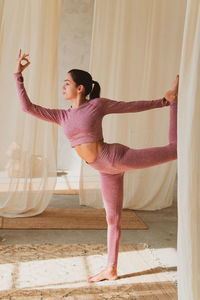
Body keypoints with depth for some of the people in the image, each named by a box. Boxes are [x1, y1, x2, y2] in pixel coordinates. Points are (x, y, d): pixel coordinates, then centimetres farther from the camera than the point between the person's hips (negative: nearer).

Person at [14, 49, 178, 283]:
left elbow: (132, 106, 3)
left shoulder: (97, 105, -4)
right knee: (112, 218, 14)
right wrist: (18, 75, 7)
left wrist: (163, 101, 6)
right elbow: (28, 107, 8)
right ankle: (111, 269, 25)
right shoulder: (62, 116, 9)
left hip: (114, 157, -5)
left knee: (174, 149, -7)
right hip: (106, 170, 5)